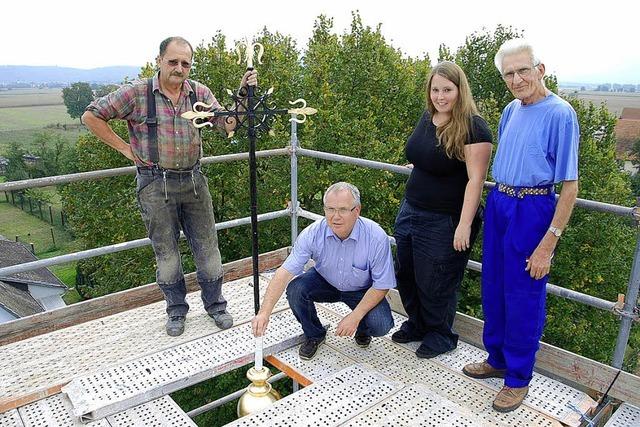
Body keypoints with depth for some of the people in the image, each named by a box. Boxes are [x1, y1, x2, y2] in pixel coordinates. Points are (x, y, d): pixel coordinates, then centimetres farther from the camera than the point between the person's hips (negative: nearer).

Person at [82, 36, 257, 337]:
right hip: (155, 184, -2)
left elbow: (228, 125, -3)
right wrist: (124, 148, -3)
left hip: (193, 180, 3)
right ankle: (176, 311, 29)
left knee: (208, 247, 8)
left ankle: (215, 305, 28)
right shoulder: (136, 93, -7)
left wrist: (242, 94, -17)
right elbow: (91, 116, 0)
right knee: (166, 252, 10)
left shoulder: (199, 92, 3)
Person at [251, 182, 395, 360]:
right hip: (325, 282, 2)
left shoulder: (376, 237, -30)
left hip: (362, 290, -1)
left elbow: (382, 285, -21)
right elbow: (285, 272, -29)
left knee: (380, 325, -27)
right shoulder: (313, 233, -27)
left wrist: (355, 317, -27)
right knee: (295, 289, -26)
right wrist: (264, 312, -39)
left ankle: (363, 328, 14)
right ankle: (314, 335, 3)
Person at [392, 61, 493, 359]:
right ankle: (416, 324, 40)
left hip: (445, 221, -7)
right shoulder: (427, 117, 5)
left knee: (436, 282, 7)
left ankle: (440, 335, 31)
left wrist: (465, 225, -25)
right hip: (410, 211, 8)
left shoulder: (472, 128, -17)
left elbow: (475, 179, -21)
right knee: (407, 274, 18)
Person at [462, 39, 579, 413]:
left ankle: (518, 378, 23)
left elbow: (569, 186, -15)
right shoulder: (511, 110, 8)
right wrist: (499, 200, 14)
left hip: (532, 211, -7)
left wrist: (548, 244, -18)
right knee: (493, 288, 16)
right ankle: (497, 359, 36)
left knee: (523, 297, 4)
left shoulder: (560, 114, -13)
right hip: (497, 204, 7)